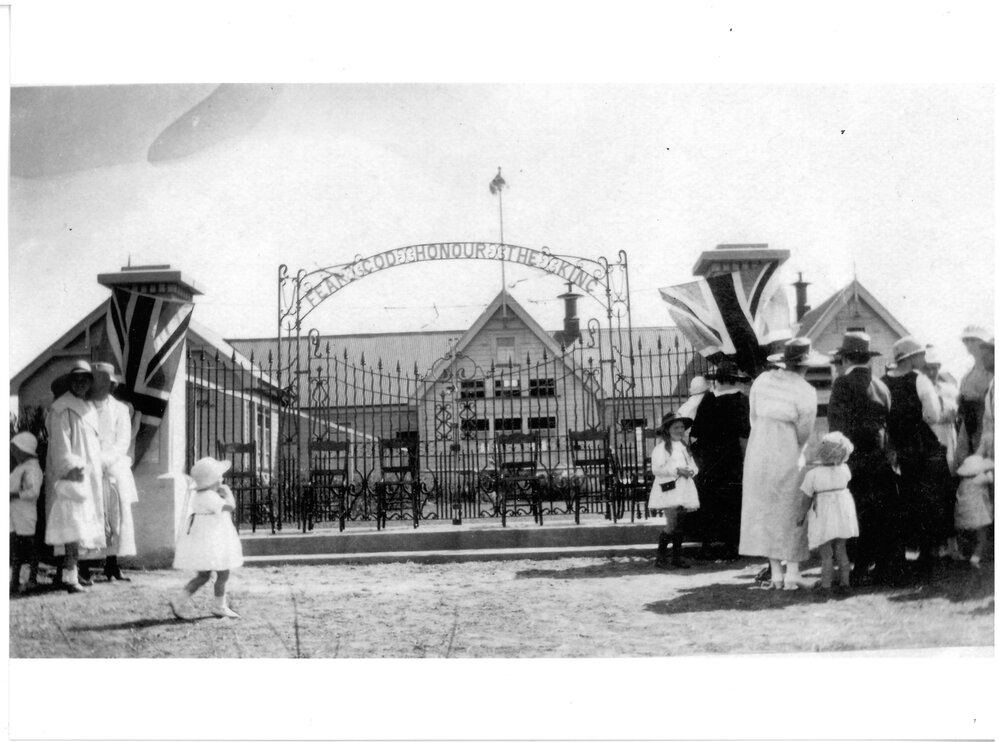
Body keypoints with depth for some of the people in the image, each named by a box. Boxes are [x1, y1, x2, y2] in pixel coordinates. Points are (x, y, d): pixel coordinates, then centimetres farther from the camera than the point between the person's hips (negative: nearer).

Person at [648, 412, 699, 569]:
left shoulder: (684, 447, 18)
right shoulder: (661, 447, -6)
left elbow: (693, 465, 18)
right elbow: (657, 469, -14)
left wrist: (691, 471, -5)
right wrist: (676, 470, -19)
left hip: (684, 490, 7)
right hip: (668, 490, -7)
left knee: (679, 525, 9)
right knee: (672, 525, -12)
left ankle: (677, 556, 17)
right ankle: (660, 555, 1)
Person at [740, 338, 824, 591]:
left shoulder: (762, 380, 2)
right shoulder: (805, 392, -11)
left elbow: (753, 417, 7)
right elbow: (804, 434, -4)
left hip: (758, 454, 4)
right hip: (787, 456, -4)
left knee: (765, 512, 11)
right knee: (791, 513, 8)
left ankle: (775, 574, 13)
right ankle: (792, 574, 8)